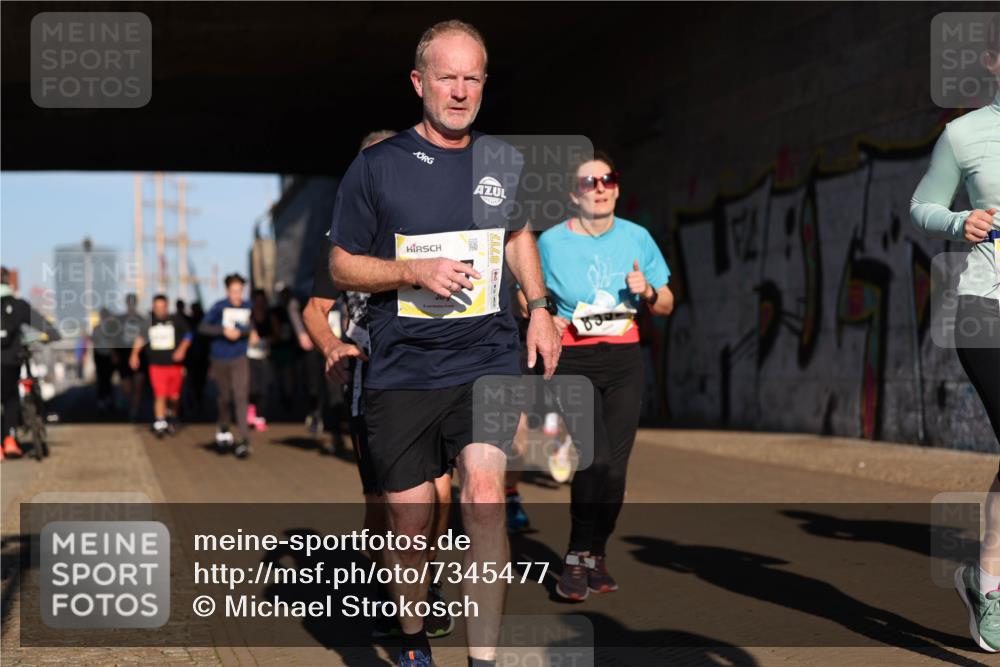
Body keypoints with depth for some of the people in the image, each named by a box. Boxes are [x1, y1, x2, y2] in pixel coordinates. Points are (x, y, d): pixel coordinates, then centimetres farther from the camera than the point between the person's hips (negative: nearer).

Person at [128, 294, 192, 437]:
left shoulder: (176, 320, 0)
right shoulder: (149, 322, 5)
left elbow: (187, 336, 5)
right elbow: (141, 338, 14)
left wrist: (182, 350, -10)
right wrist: (134, 354, 3)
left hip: (175, 364, 0)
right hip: (157, 365, 0)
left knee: (174, 396, 7)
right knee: (160, 396, -10)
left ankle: (172, 415, 34)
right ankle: (159, 424, -6)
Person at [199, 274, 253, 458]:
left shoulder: (247, 307, 0)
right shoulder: (220, 307, -6)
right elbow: (203, 327, -8)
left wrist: (241, 332, -10)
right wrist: (224, 330, -19)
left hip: (239, 359, 0)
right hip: (220, 358, 0)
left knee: (241, 396, -13)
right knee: (225, 397, 13)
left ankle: (244, 441, -18)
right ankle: (223, 431, 38)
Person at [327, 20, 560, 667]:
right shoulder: (377, 166, -3)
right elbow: (343, 266, 2)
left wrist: (540, 309, 13)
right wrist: (414, 273, -15)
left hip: (490, 361, 1)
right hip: (403, 371, -1)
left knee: (486, 501, -17)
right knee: (410, 521, 5)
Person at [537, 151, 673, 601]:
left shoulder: (637, 238, 6)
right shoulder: (551, 242, -2)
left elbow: (666, 306, 12)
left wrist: (647, 292, -9)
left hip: (624, 361, 3)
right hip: (574, 361, -3)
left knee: (616, 464, 1)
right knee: (594, 459, -17)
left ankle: (595, 555, 17)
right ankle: (577, 559, -5)